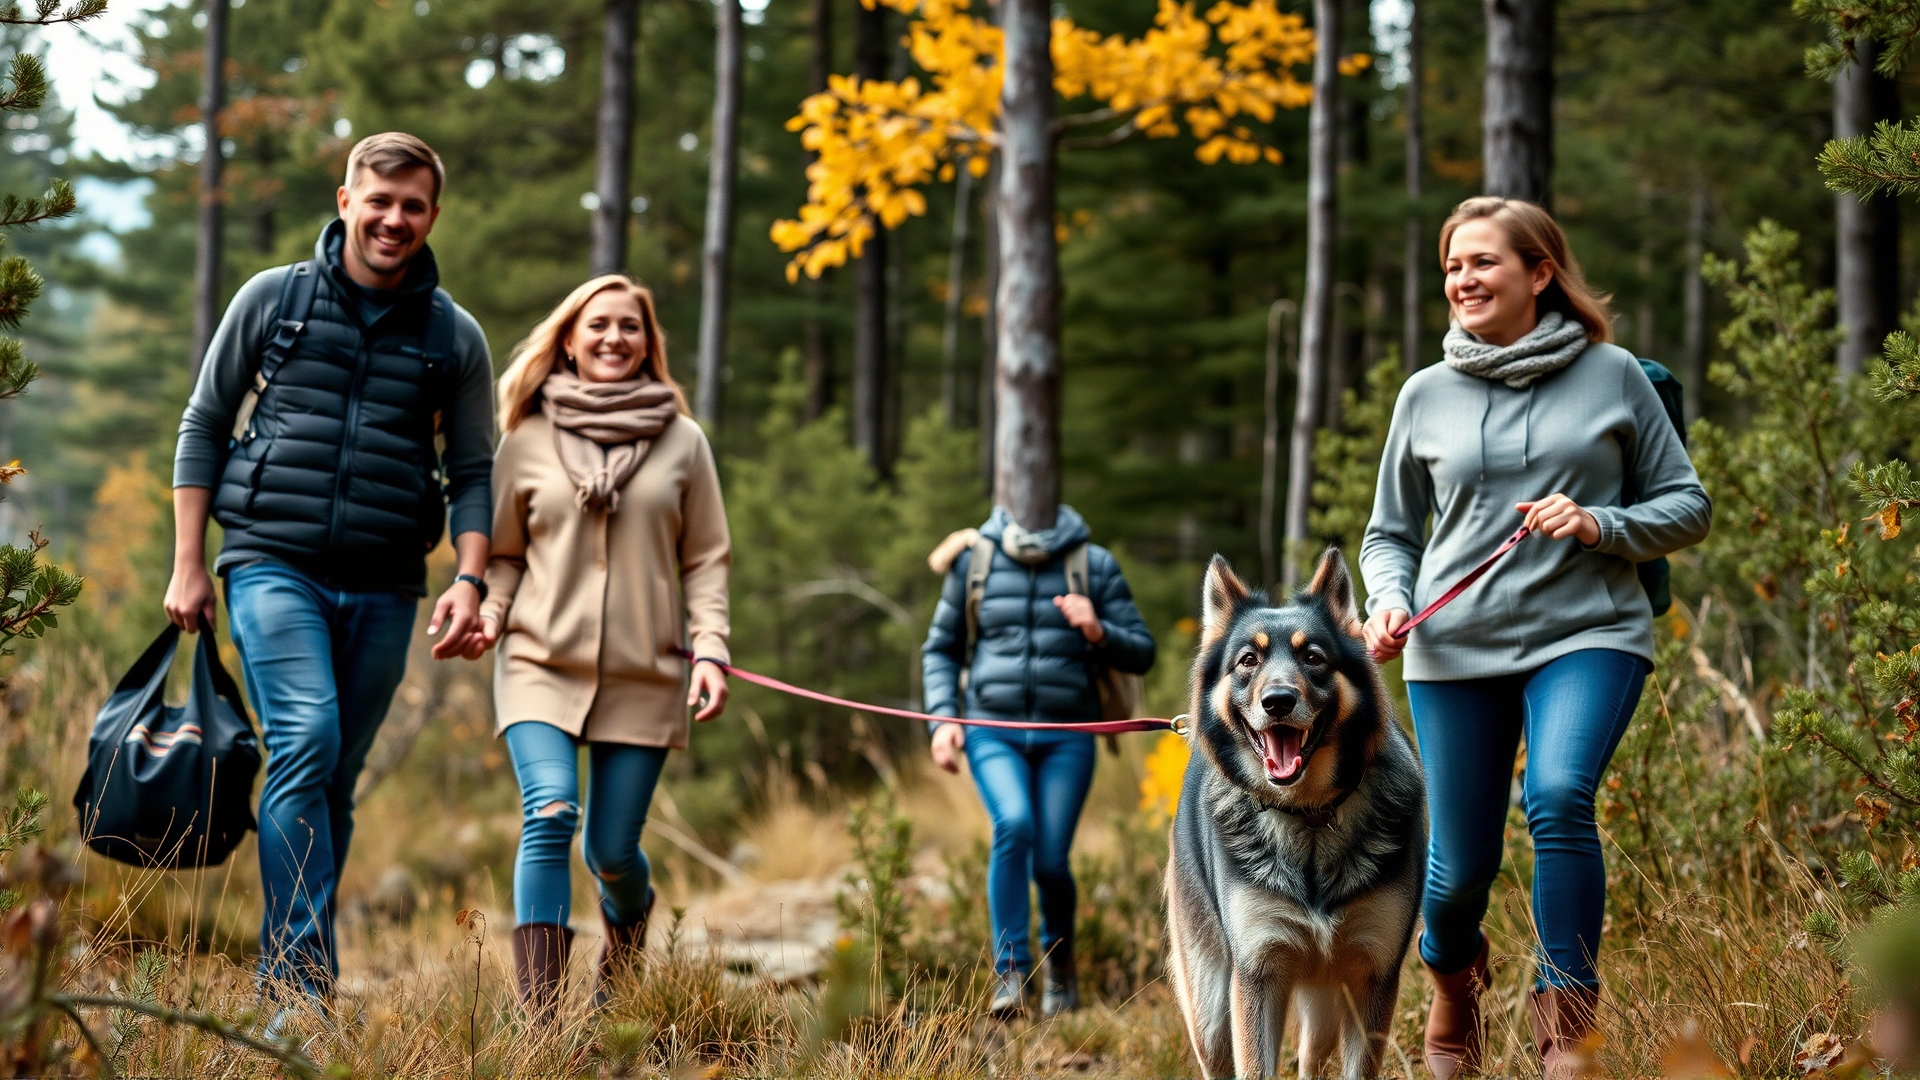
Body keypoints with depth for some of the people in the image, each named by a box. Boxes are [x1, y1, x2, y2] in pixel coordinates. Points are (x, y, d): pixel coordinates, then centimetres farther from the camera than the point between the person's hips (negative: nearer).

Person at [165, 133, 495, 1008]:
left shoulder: (455, 336, 9)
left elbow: (474, 473, 11)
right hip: (274, 566, -3)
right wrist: (188, 566, 5)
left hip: (383, 590, 3)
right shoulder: (273, 298, 5)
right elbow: (204, 426, 9)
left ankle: (289, 972, 15)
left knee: (336, 781, 5)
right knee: (305, 742, -20)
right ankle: (299, 974, -20)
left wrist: (468, 582, -5)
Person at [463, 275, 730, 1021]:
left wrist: (709, 651, -4)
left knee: (612, 850, 3)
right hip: (542, 663, -1)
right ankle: (540, 1015, -21)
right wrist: (489, 615, -6)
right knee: (549, 817, -21)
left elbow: (706, 560, 8)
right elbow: (504, 554, 13)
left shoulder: (683, 442, 8)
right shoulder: (528, 440, 6)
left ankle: (629, 924, 42)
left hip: (644, 677, 1)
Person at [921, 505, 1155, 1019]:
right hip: (993, 732, 0)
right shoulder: (974, 560, 4)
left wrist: (1098, 633, -16)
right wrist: (942, 719, 0)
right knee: (1013, 824, -27)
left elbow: (1141, 654, 4)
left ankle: (1059, 954, 27)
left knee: (1049, 861, -6)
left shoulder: (1095, 564, 2)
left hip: (1066, 738, 0)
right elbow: (940, 649, 13)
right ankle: (1010, 971, -22)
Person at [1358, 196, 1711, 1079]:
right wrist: (1388, 601, -5)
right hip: (1455, 646, 2)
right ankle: (1452, 985, 36)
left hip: (1588, 634, -2)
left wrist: (1600, 527, -12)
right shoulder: (1427, 395, 8)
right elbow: (1390, 534, 16)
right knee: (1462, 861, 2)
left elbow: (1687, 506, 6)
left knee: (1558, 797, -28)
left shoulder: (1611, 375, 3)